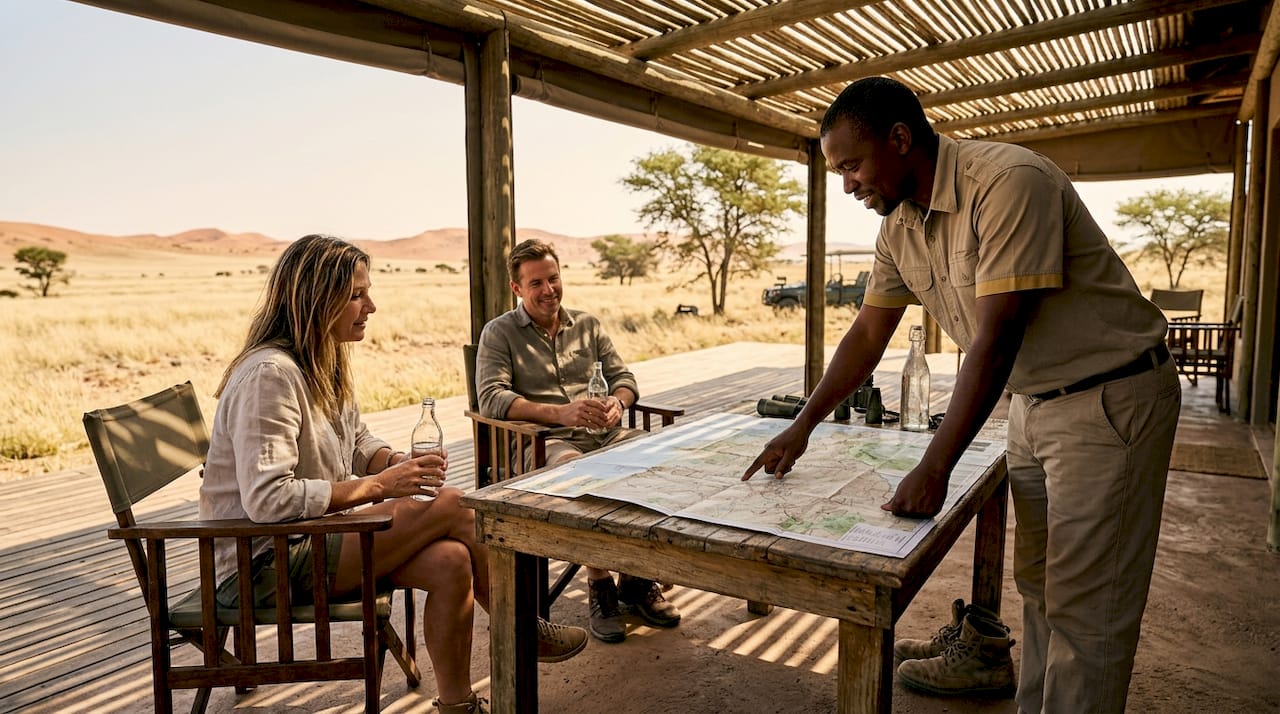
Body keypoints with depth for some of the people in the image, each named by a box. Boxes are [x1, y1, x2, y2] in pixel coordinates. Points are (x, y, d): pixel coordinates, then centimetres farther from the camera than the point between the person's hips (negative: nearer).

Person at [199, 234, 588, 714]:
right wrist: (378, 486, -24)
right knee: (451, 506, -18)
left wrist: (399, 462, -6)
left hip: (315, 535, 8)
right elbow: (266, 499, -29)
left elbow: (358, 443, 17)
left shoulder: (324, 363, 8)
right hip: (265, 562, -8)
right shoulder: (270, 374, -22)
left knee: (451, 562, -16)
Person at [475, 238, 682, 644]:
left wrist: (618, 402, -9)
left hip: (604, 433, 5)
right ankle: (599, 589, -17)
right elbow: (491, 398, -9)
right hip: (543, 442, -4)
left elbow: (622, 376, 17)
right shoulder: (499, 333, 5)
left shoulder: (587, 325, 19)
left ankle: (635, 580, -5)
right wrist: (560, 413, -22)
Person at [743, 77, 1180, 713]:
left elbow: (996, 342, -27)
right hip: (1034, 401, 8)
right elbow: (868, 334, 8)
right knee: (1038, 585, 17)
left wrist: (933, 469, -24)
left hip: (1110, 399, -8)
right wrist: (800, 428, 7)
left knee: (1085, 608, -2)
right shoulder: (899, 225, 1)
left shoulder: (1008, 183, -25)